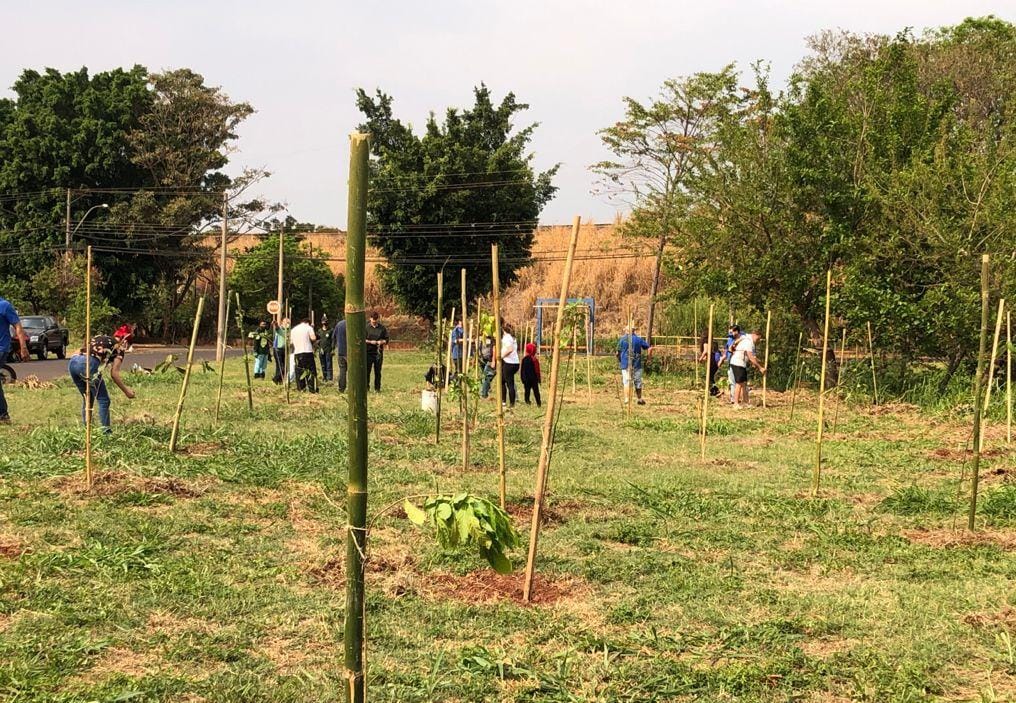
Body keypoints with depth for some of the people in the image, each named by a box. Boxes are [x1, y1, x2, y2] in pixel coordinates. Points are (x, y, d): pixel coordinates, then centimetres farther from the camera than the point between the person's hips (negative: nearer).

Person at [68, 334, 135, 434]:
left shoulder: (99, 338, 34)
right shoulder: (119, 347, 16)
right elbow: (114, 374, 6)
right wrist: (126, 391, 15)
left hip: (72, 362, 7)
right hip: (88, 364, -7)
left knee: (87, 398, 24)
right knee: (103, 400, 6)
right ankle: (106, 432, 5)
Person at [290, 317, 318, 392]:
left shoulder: (293, 329, 16)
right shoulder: (308, 327, 1)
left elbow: (291, 341, 19)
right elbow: (313, 338, -13)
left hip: (297, 353, 4)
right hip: (307, 352, -4)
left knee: (299, 372, 9)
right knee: (311, 371, 1)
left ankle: (300, 389, 7)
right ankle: (313, 389, -4)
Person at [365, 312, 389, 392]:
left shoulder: (382, 328, 5)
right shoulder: (366, 327, 0)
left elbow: (386, 339, 9)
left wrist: (382, 342, -12)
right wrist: (370, 342, -15)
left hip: (378, 352, 1)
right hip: (368, 352, -1)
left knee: (377, 371, 5)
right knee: (367, 370, 1)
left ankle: (377, 388, 12)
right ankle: (366, 387, 11)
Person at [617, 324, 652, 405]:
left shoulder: (622, 339, -1)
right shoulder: (638, 339, 3)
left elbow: (618, 352, 1)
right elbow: (648, 348, 4)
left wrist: (619, 360, 18)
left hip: (625, 364, -1)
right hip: (637, 365, 1)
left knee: (626, 382, 1)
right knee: (638, 382, 11)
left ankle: (626, 399, -10)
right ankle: (639, 399, 19)